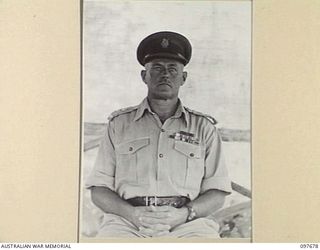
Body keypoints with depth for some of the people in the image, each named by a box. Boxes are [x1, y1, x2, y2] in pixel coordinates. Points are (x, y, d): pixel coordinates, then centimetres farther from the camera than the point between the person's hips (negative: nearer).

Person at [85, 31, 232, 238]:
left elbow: (217, 193, 12)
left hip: (186, 223, 1)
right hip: (127, 221, -1)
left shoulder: (204, 127, 17)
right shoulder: (119, 124, 16)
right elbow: (99, 189, 11)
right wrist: (132, 213, -8)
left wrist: (184, 213, -8)